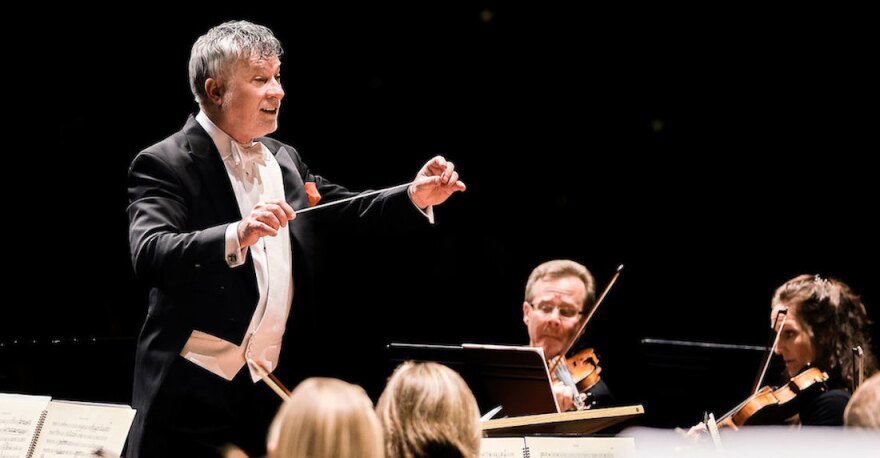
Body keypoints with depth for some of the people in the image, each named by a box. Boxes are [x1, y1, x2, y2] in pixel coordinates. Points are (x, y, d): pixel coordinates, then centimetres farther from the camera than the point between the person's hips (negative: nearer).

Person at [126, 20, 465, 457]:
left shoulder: (285, 160, 13)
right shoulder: (164, 165, -9)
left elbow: (345, 212, 17)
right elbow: (150, 255, -24)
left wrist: (416, 198, -1)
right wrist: (236, 236, -40)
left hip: (273, 390, 6)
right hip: (195, 394, -6)